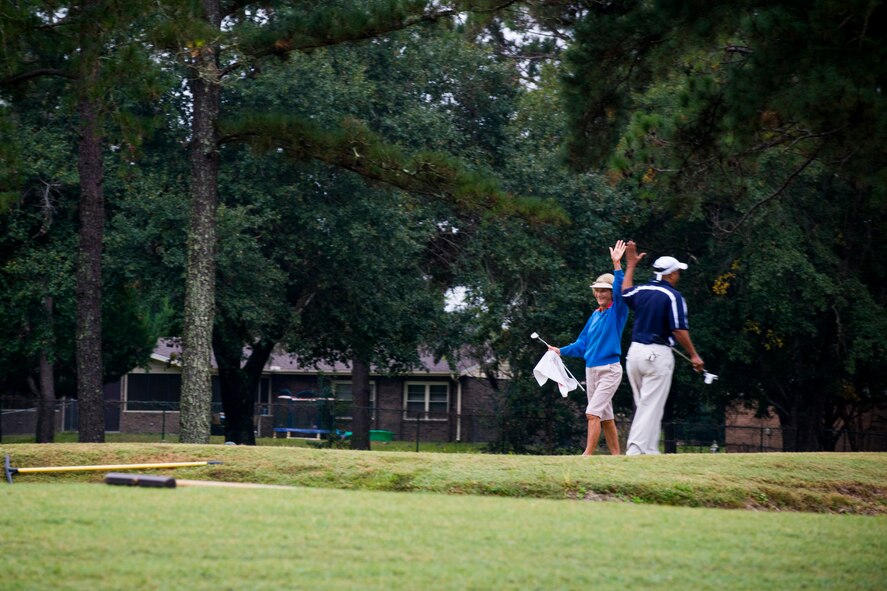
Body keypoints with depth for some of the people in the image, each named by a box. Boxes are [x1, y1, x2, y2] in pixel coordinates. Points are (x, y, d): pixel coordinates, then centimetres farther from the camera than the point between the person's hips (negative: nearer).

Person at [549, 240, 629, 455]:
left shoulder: (617, 311, -6)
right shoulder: (595, 315, 14)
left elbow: (621, 291, -25)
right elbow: (582, 344, 20)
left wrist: (617, 265, -34)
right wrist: (561, 351, 11)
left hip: (610, 370, -8)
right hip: (591, 370, 8)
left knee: (593, 413, -17)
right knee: (605, 417, 9)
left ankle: (588, 454, -20)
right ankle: (616, 456, 15)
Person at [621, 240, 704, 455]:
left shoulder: (641, 291, 9)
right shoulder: (673, 296, -11)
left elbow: (625, 292, 32)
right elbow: (679, 329, -16)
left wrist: (631, 264, 42)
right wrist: (694, 356, -9)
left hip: (635, 352, 7)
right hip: (657, 355, -7)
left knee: (643, 405, 15)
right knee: (651, 406, -6)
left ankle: (650, 450, 15)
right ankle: (635, 450, -13)